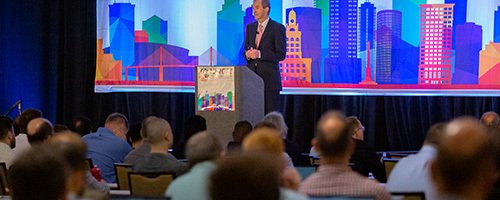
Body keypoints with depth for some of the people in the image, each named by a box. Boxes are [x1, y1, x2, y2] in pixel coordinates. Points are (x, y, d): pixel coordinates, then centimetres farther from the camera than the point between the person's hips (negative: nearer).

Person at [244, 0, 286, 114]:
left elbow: (281, 54, -9)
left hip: (269, 78, -5)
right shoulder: (250, 27, 14)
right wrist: (247, 54, -7)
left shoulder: (278, 28, -4)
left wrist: (260, 54, -20)